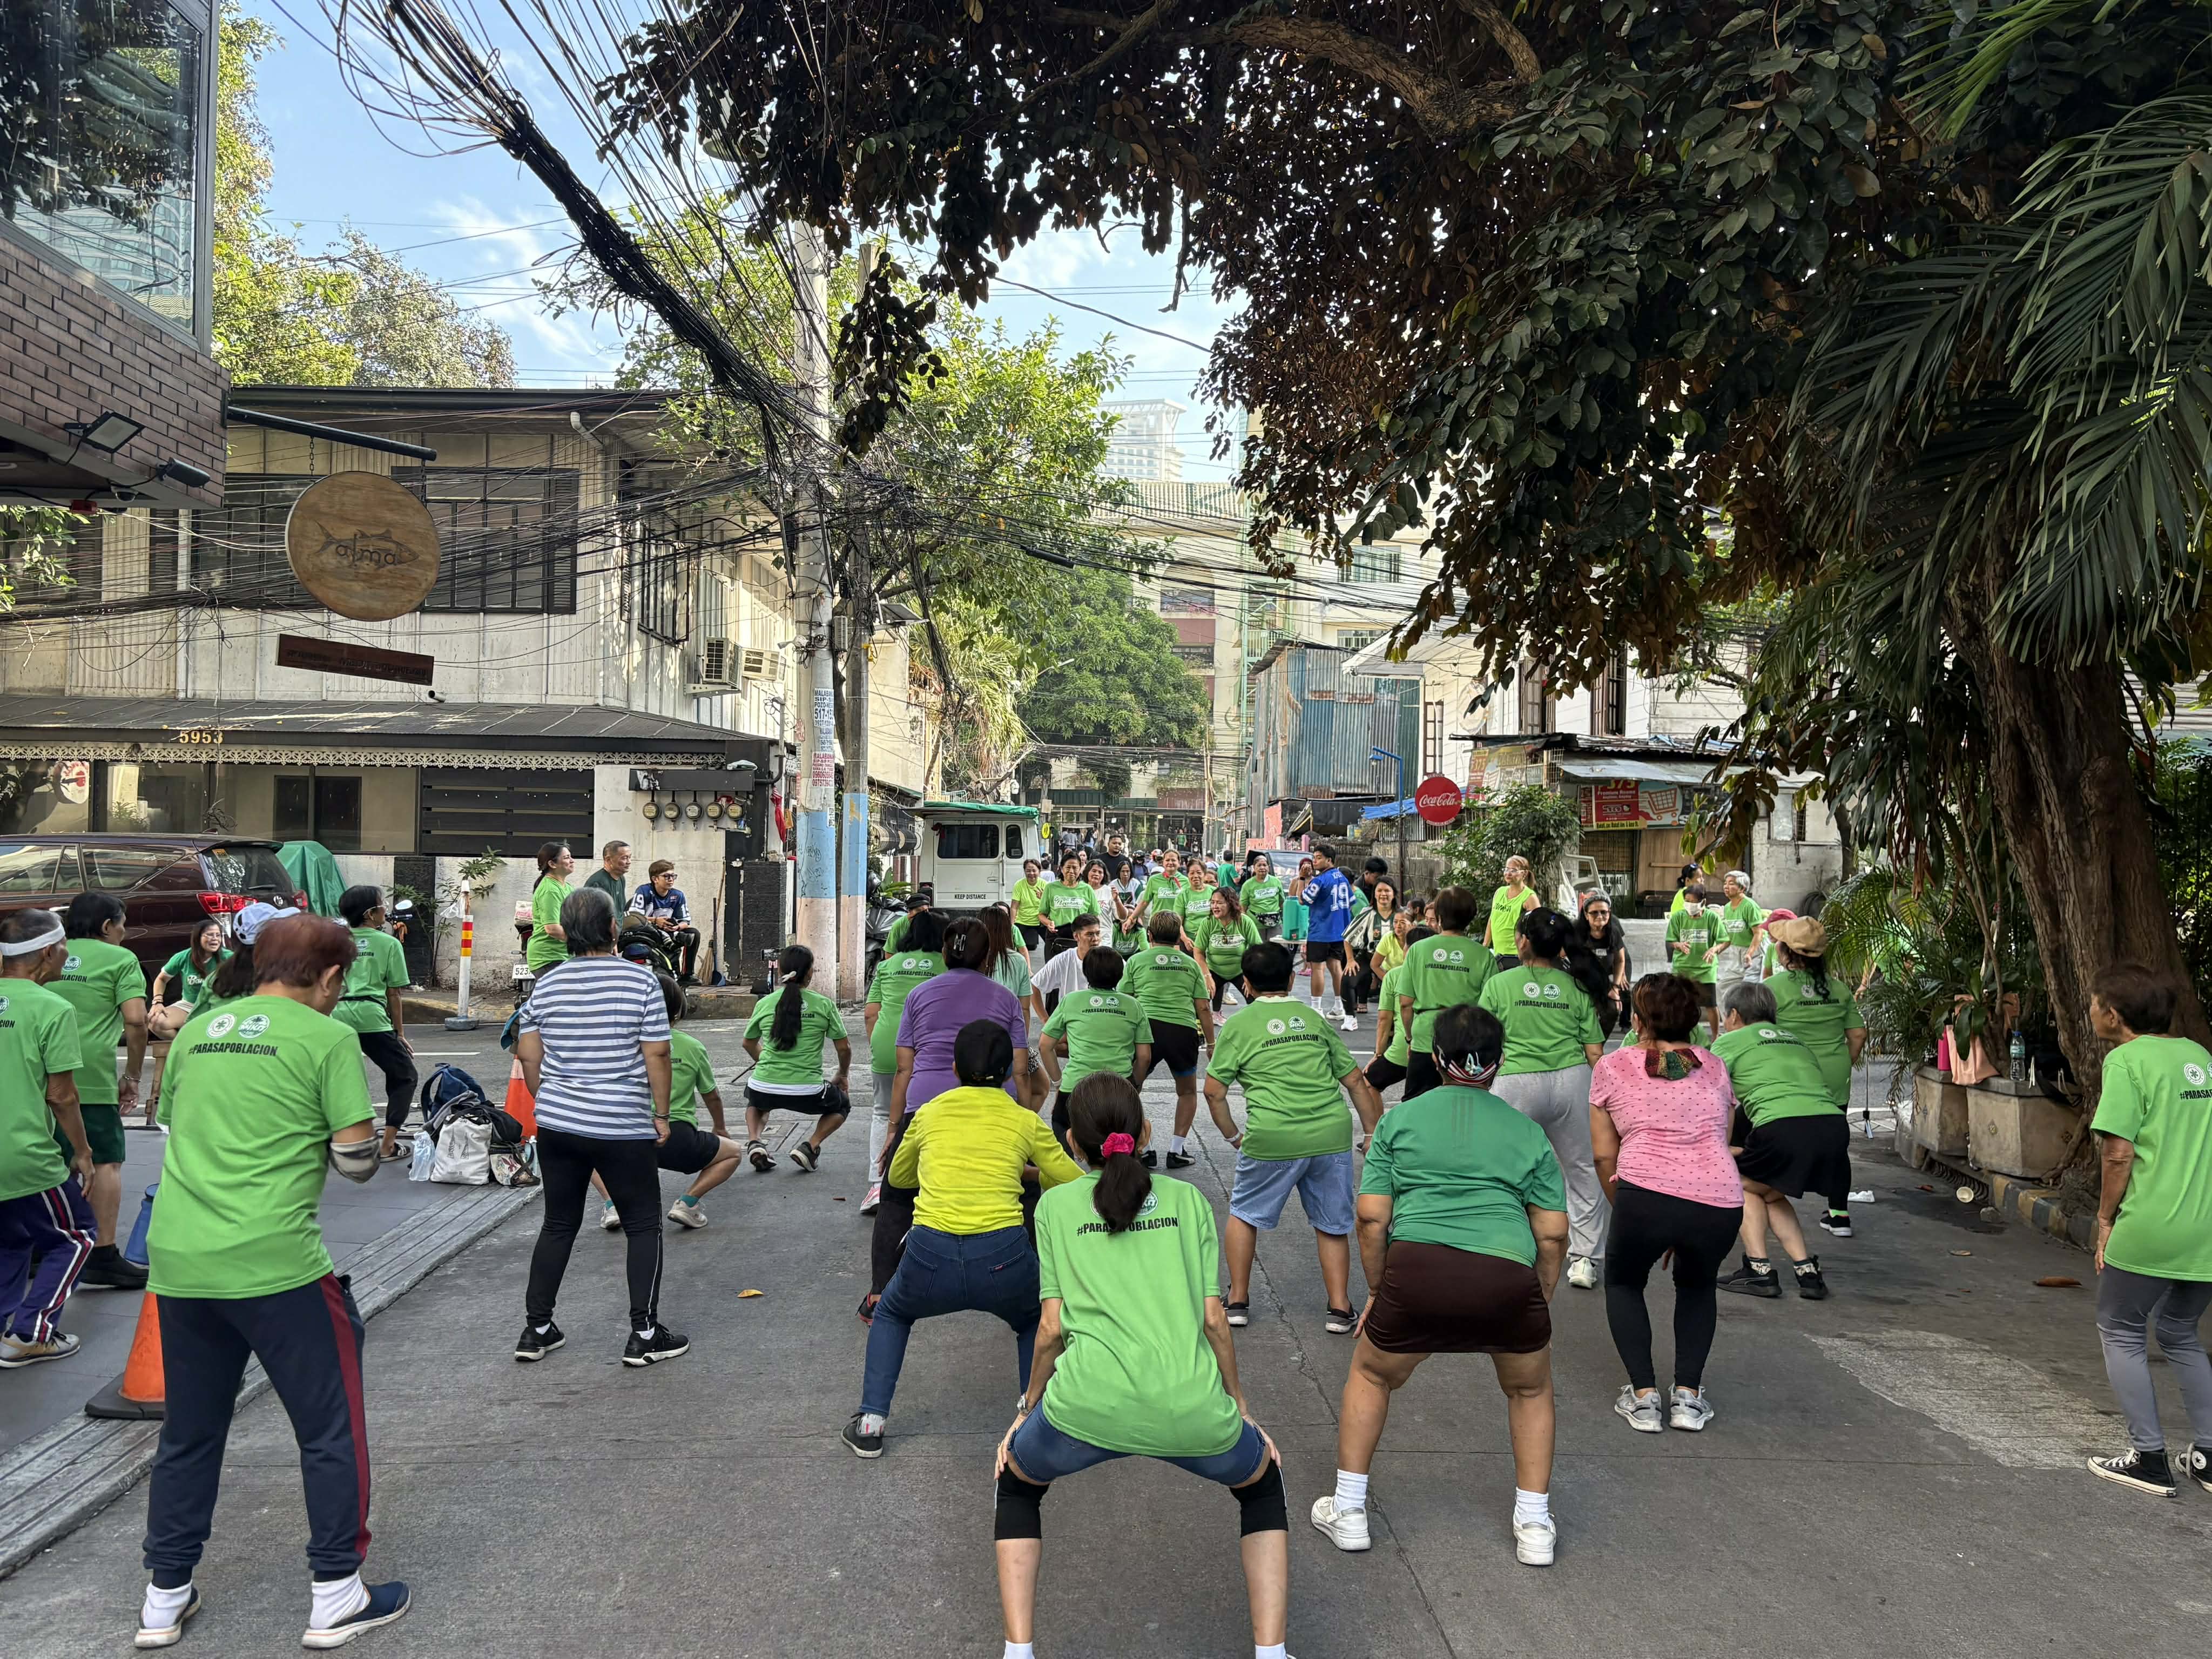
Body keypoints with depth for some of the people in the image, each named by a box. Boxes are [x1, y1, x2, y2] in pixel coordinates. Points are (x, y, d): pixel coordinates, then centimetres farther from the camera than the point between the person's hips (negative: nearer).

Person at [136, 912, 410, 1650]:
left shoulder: (196, 1031, 12)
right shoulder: (327, 1038, -6)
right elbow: (357, 1158, -8)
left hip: (178, 1259, 6)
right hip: (274, 1262, -6)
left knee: (188, 1432, 21)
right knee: (330, 1427, 8)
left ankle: (165, 1599, 30)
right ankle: (336, 1596, 14)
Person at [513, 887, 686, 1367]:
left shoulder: (546, 985, 2)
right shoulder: (640, 981, -10)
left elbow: (528, 1056, 7)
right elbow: (657, 1056, -10)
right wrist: (661, 1114, 0)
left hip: (557, 1126, 5)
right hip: (625, 1129, -4)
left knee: (558, 1225, 17)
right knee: (643, 1227, 8)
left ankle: (535, 1330, 21)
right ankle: (644, 1335, 7)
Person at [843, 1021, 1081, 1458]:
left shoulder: (929, 1114, 18)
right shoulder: (1025, 1121, 13)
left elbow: (897, 1177, 35)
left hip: (929, 1259, 1)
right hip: (1003, 1258, -1)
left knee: (891, 1314, 35)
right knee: (1034, 1322, 34)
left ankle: (870, 1424, 24)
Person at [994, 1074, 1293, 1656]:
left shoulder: (1055, 1204, 15)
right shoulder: (1188, 1199, 18)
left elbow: (1052, 1327, 10)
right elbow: (1213, 1318, 13)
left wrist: (1028, 1410, 25)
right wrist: (1241, 1408, 25)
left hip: (1088, 1407, -1)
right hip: (1193, 1410, 1)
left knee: (1017, 1485, 32)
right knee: (1263, 1483, 33)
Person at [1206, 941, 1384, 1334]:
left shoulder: (1238, 1025, 5)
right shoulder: (1314, 1018, 15)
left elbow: (1214, 1092, 3)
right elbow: (1356, 1082, 14)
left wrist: (1234, 1137, 15)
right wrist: (1373, 1132, 20)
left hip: (1273, 1139, -2)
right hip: (1332, 1135, 3)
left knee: (1245, 1214, 19)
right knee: (1332, 1224, 18)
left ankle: (1238, 1301, 23)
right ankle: (1340, 1308, 17)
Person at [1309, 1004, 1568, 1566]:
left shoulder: (1400, 1119, 16)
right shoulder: (1528, 1133, 19)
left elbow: (1371, 1218, 8)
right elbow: (1553, 1235, 12)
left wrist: (1376, 1293, 20)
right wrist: (1540, 1306, 24)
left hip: (1417, 1269, -1)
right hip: (1508, 1275, 1)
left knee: (1371, 1376, 28)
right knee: (1530, 1392, 31)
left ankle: (1349, 1511, 32)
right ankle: (1534, 1527, 32)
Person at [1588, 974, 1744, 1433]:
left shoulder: (1612, 1067, 15)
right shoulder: (1715, 1068, 23)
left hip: (1646, 1194, -2)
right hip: (1720, 1204, 3)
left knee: (1623, 1283, 27)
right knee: (1698, 1286, 33)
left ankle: (1644, 1397, 15)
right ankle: (1688, 1396, 20)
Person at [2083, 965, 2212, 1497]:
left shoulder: (2127, 1060, -11)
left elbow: (2119, 1153, -15)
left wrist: (2106, 1219, -4)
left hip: (2150, 1229, -7)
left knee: (2121, 1334, 10)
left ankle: (2150, 1458, 9)